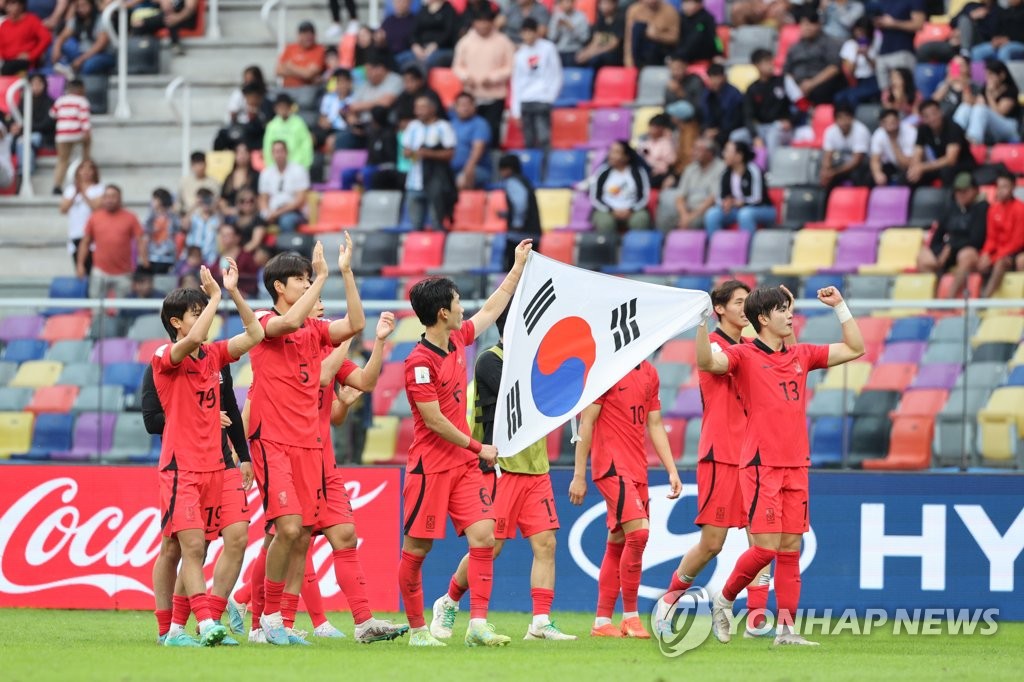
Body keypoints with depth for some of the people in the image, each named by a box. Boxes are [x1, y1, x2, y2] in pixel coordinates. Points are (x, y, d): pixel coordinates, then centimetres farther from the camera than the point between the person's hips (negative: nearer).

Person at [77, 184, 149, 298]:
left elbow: (141, 241, -1)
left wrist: (144, 262, -12)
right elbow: (85, 243, 11)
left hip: (123, 274, -1)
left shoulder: (130, 218, 2)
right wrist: (80, 264, 4)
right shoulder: (94, 218, 6)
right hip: (100, 272, 1)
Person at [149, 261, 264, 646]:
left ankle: (175, 628, 9)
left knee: (178, 549, 8)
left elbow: (254, 335, 9)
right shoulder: (164, 357, -6)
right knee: (191, 545, -16)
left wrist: (234, 293, 2)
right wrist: (215, 296, -17)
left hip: (213, 466, 6)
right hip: (180, 466, -6)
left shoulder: (212, 355, 13)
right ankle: (207, 624, -25)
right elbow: (193, 340, -26)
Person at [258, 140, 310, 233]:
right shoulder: (266, 173, 11)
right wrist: (268, 214, -10)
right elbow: (263, 199, 13)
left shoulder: (298, 171, -2)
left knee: (286, 221, -39)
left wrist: (279, 212, -16)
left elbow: (300, 201, -9)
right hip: (272, 213, 4)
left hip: (294, 212, -4)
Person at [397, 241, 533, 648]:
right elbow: (434, 420, -17)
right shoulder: (420, 362, -16)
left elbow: (491, 310, 24)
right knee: (417, 549, 1)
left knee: (483, 536, -7)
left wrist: (519, 267, 29)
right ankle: (417, 628, 13)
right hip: (430, 467, -7)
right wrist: (477, 447, -11)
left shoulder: (458, 341, 7)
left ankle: (478, 625, -11)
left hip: (464, 463, 7)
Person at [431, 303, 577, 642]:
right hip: (502, 469, -7)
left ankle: (541, 622, -5)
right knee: (489, 547, -2)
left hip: (536, 470, 7)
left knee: (545, 544, -4)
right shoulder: (490, 361, -10)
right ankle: (448, 603, 19)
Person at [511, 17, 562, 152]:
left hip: (542, 101, -3)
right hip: (525, 102, 3)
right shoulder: (520, 54, 11)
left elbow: (557, 76, 3)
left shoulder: (548, 48, 2)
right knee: (529, 141, 2)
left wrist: (549, 96, -7)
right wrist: (515, 110, 6)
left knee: (543, 139, -14)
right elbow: (516, 82, 11)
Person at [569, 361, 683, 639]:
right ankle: (630, 616, -10)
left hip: (637, 470, 7)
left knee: (617, 543, 8)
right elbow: (586, 423, -7)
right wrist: (579, 475, -10)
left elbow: (655, 426, 19)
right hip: (612, 466, -7)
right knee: (638, 532, -18)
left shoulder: (649, 373, 14)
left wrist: (672, 470, 13)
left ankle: (602, 622, 11)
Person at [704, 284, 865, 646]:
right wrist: (703, 321, -32)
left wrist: (840, 307, 17)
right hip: (761, 466, -6)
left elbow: (854, 349, 22)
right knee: (766, 548, -11)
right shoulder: (745, 355, -3)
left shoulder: (802, 355, 15)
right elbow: (706, 362, -22)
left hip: (796, 465, 6)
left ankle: (786, 628, 5)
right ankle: (724, 600, 11)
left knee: (791, 549, 3)